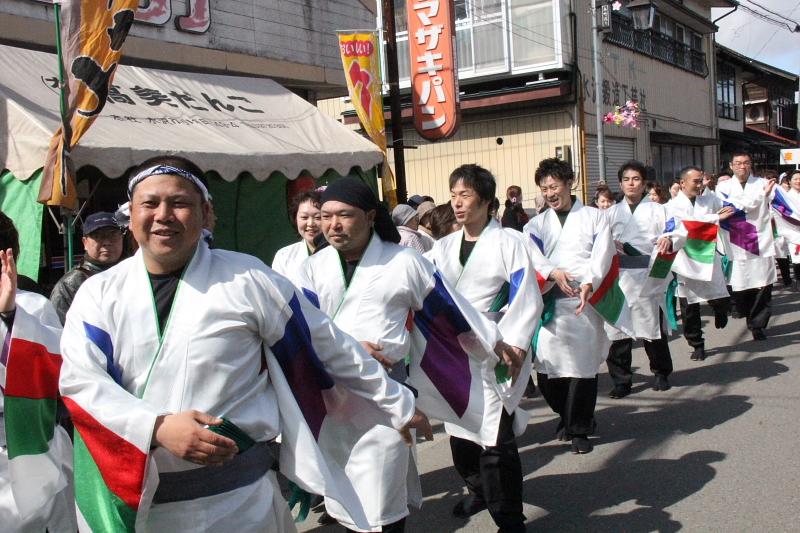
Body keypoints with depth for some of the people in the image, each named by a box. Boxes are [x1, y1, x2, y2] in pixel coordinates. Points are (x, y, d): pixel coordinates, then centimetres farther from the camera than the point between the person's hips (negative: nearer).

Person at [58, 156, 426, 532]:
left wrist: (396, 406, 7)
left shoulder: (246, 279, -5)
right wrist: (157, 426, -23)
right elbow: (78, 379, -9)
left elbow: (330, 348, 1)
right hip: (129, 500, 2)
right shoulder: (100, 292, 2)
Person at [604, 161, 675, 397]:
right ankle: (621, 380, 8)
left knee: (652, 326, 5)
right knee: (618, 329, -1)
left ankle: (661, 373, 24)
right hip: (619, 275, 2)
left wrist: (668, 240, -22)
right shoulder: (612, 212, 16)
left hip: (647, 276, -2)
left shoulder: (657, 210, 9)